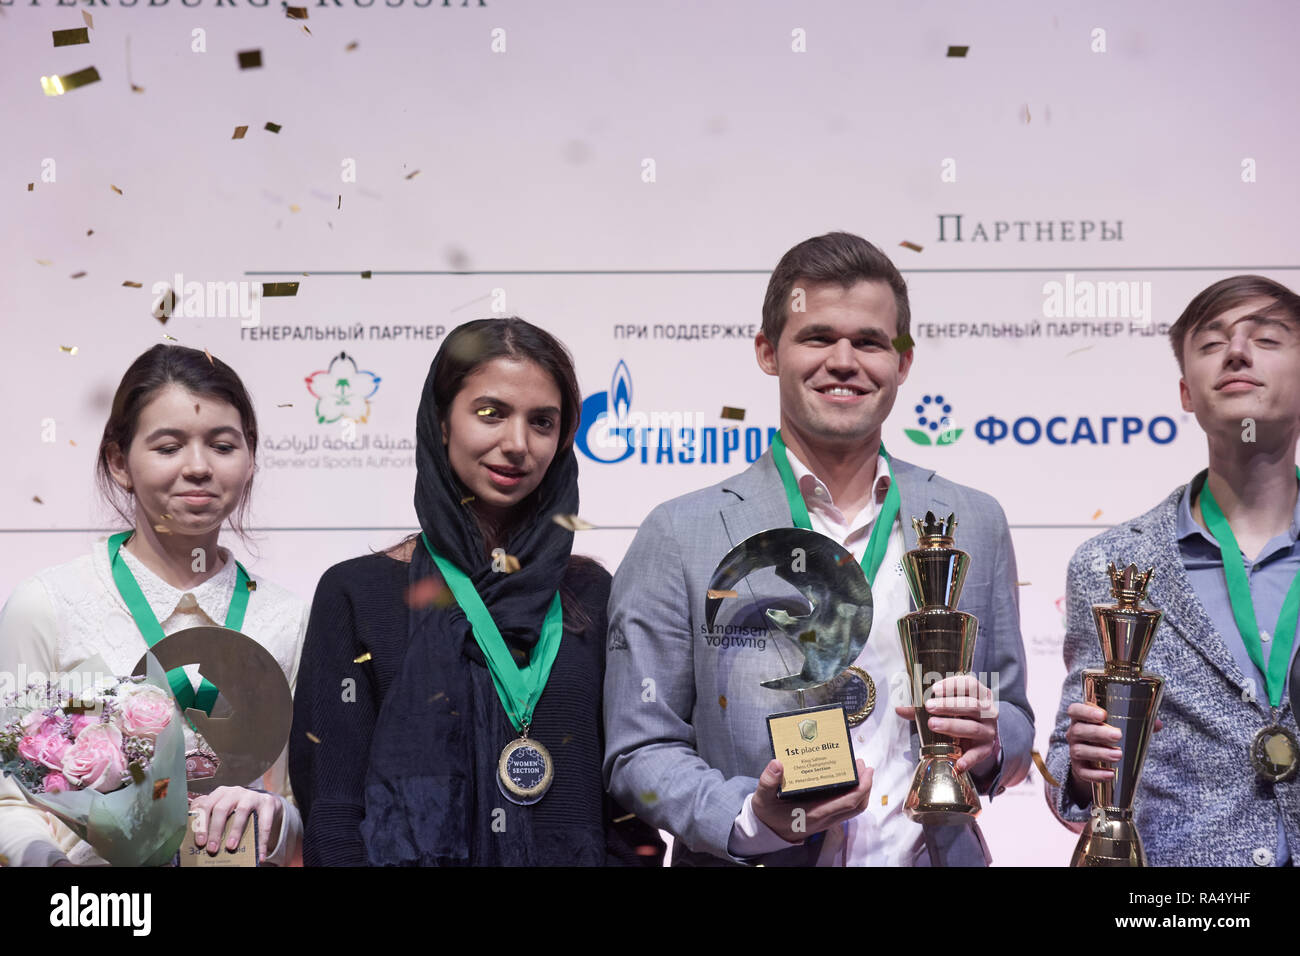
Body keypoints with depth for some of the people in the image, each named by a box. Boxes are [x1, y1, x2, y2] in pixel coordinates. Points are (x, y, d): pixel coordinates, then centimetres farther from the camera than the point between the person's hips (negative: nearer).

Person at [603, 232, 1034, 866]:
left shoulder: (975, 524, 3)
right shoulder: (680, 537, -8)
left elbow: (1014, 723, 9)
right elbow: (639, 753, -8)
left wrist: (990, 744, -12)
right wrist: (752, 819, -23)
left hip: (933, 853, 3)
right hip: (758, 862, -3)